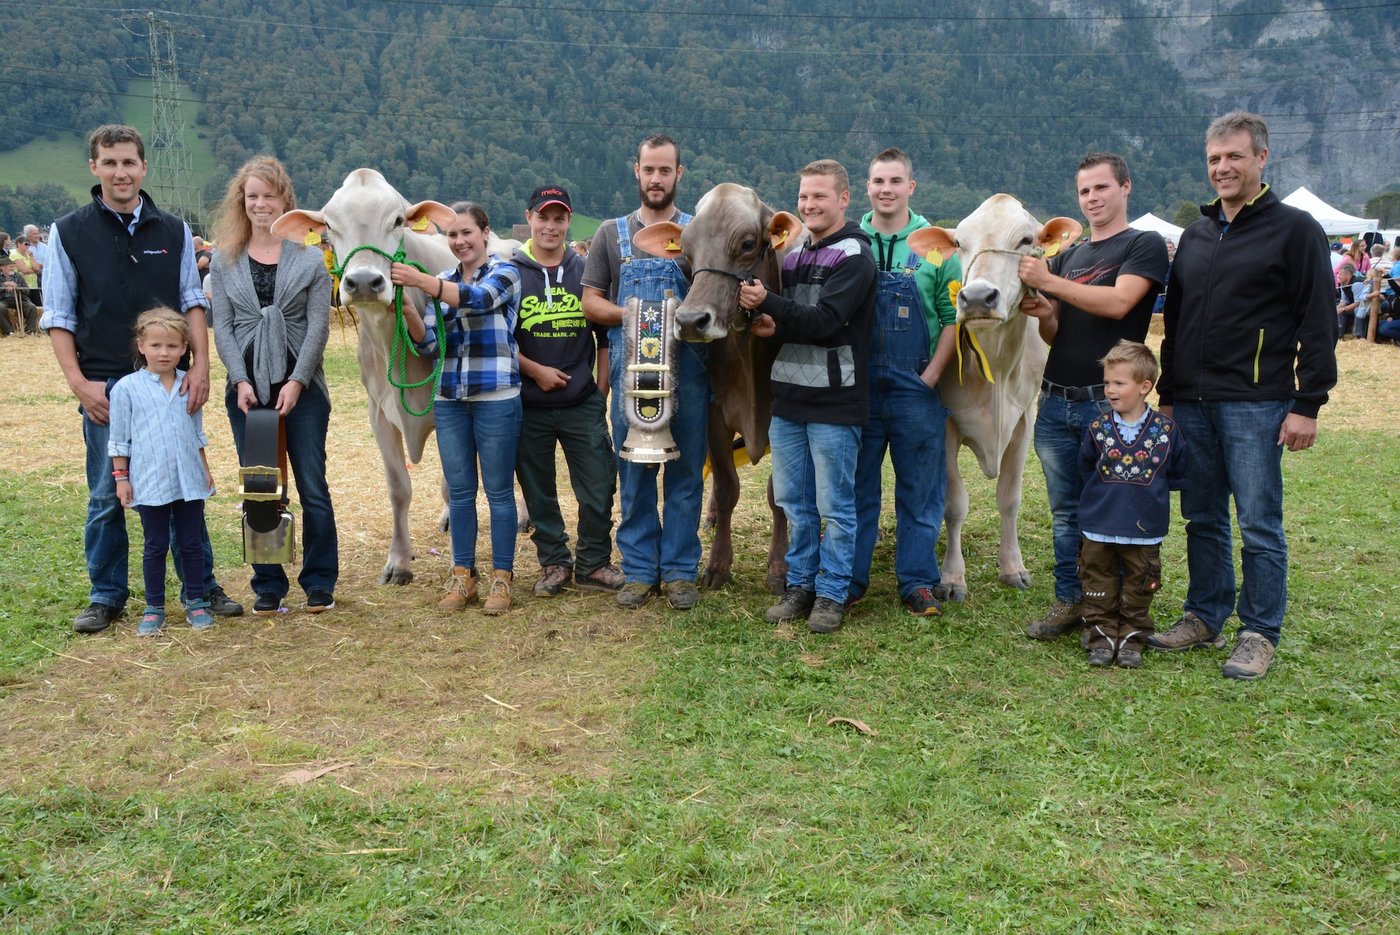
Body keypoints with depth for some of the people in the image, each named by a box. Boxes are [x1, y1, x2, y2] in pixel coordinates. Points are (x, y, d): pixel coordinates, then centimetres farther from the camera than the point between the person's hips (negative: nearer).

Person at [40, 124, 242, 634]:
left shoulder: (174, 231, 7)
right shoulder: (68, 233, 2)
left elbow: (192, 302, 7)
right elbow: (58, 317, 2)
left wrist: (200, 365, -5)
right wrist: (79, 383, -8)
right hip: (105, 386, -1)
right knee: (106, 497, 6)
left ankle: (202, 586, 18)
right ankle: (107, 596, 18)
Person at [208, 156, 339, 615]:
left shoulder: (311, 257, 1)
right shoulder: (225, 262, 8)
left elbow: (318, 324, -5)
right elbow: (222, 327, 3)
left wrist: (296, 381, -13)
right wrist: (240, 380, -10)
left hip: (302, 386, -2)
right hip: (247, 389, 2)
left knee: (312, 487, 3)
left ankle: (319, 583, 15)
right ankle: (268, 586, 17)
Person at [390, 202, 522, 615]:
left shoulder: (504, 272, -2)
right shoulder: (442, 283, 11)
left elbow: (480, 298, -25)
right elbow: (429, 345, 6)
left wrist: (420, 281, -35)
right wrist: (408, 309, -13)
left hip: (497, 398, -5)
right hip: (450, 399, 5)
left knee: (498, 490, 2)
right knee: (459, 491, 10)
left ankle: (502, 579, 11)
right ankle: (462, 576, 19)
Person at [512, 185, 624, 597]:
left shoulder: (587, 272, 5)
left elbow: (605, 335, 10)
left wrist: (602, 388, 4)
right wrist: (534, 370, -9)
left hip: (583, 404, 1)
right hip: (528, 405, 0)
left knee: (598, 489, 1)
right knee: (539, 492, 9)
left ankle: (594, 564, 17)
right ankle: (553, 563, 24)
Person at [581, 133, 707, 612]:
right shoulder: (612, 234, 11)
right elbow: (591, 302, 9)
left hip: (687, 369, -1)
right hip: (630, 369, 1)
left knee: (685, 473, 3)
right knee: (634, 474, 5)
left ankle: (680, 571, 13)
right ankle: (639, 570, 15)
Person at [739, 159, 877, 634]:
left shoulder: (854, 257, -8)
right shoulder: (795, 255, 15)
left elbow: (825, 321, -19)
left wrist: (770, 306, -25)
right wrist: (774, 327, -5)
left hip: (834, 402, -7)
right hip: (788, 397, 7)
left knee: (834, 506, 2)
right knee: (794, 501, 13)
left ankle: (832, 595, 12)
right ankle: (800, 586, 24)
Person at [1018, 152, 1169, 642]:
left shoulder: (1145, 245, -1)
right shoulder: (1066, 257, 18)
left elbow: (1118, 302, -18)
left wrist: (1049, 282, -17)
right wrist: (1044, 315, -5)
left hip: (1109, 404, -6)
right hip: (1055, 400, 6)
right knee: (1065, 511, 11)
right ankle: (1069, 601, 20)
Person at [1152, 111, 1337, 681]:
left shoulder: (1294, 229, -2)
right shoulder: (1196, 236, 16)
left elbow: (1318, 324, -6)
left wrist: (1308, 404, -11)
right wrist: (1167, 393, 16)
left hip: (1256, 406, -6)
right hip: (1192, 404, 6)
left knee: (1259, 524, -1)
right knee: (1202, 519, 11)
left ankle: (1260, 634, 9)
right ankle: (1205, 617, 23)